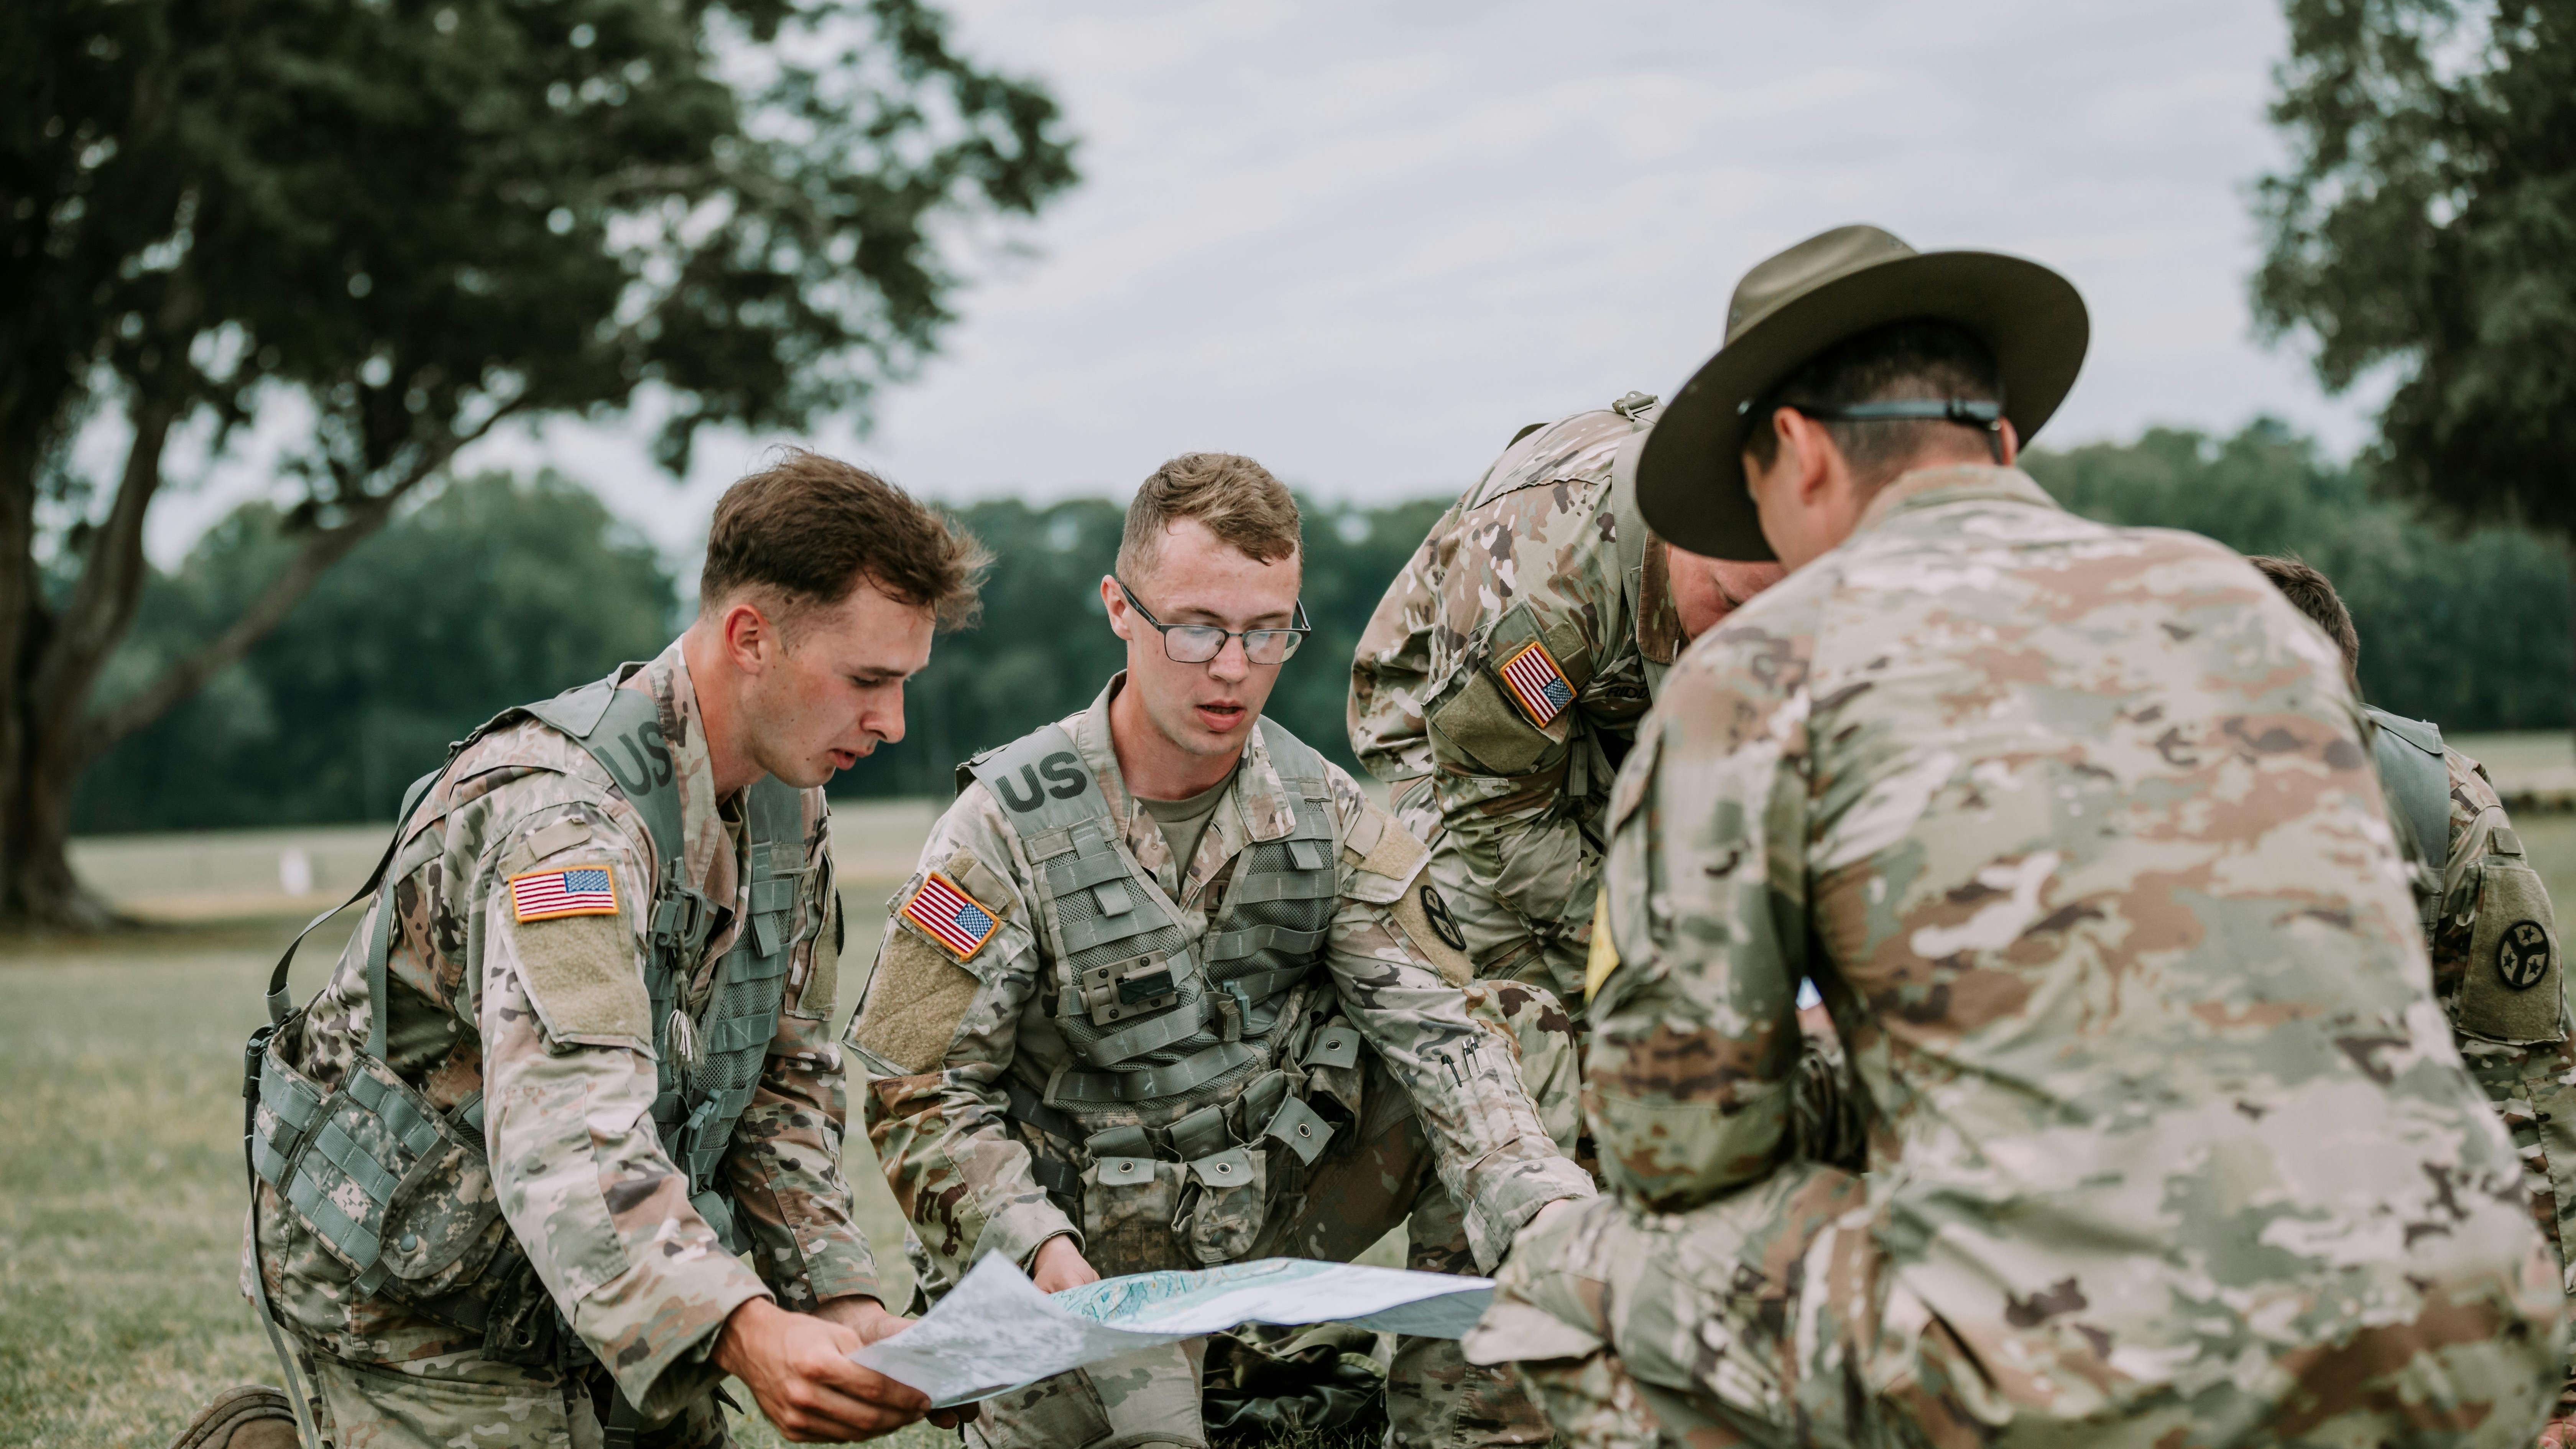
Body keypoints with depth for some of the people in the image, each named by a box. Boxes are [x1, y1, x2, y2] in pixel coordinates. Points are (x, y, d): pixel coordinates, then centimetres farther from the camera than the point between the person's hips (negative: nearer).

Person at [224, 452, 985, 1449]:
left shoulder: (789, 805, 0)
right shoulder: (562, 813, -29)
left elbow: (785, 1077, 6)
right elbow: (566, 1138, -41)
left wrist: (840, 1295, -8)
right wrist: (744, 1337, -53)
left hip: (609, 1292, 8)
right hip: (414, 1302, -8)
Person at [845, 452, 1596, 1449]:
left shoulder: (1327, 816, -2)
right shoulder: (1010, 828, -13)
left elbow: (1441, 1031, -12)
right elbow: (920, 1092, -12)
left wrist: (1547, 1211, -29)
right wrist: (1038, 1245, -29)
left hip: (1281, 1207, 4)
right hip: (1097, 1257, -4)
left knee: (1520, 1032, -10)